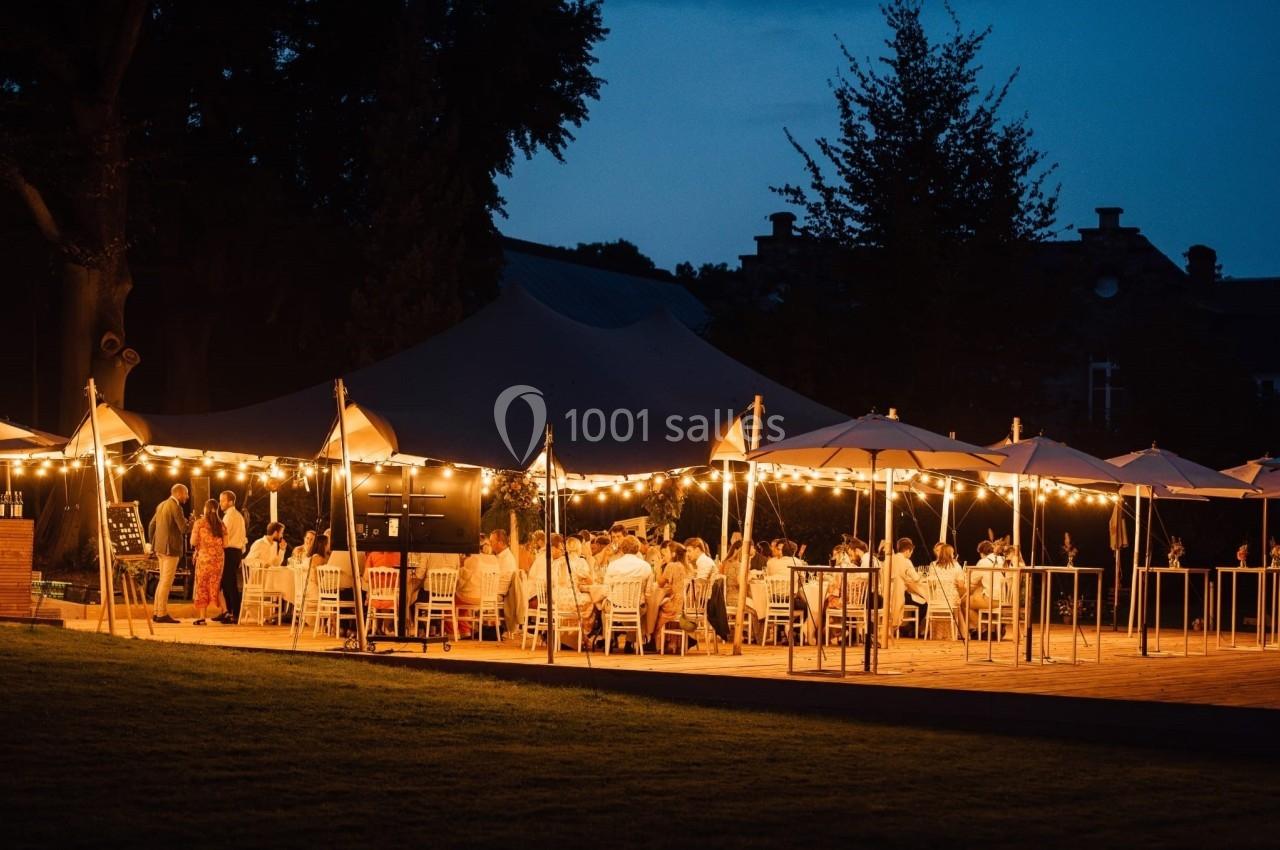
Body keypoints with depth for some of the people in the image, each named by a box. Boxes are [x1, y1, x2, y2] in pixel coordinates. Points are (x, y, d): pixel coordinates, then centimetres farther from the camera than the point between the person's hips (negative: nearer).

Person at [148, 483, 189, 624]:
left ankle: (156, 612, 17)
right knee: (166, 582, -6)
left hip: (160, 547, 9)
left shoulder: (161, 505, 14)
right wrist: (188, 522, 2)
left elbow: (152, 526, 18)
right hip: (171, 548, -9)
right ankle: (162, 614, -6)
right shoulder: (176, 507, -13)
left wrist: (153, 545, 22)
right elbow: (184, 528, -18)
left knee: (162, 580, 15)